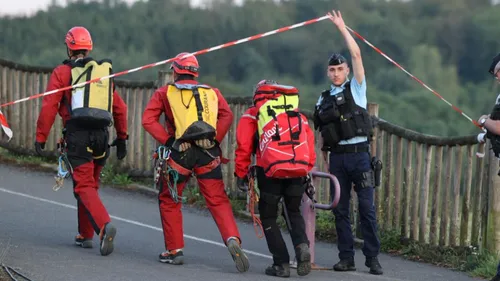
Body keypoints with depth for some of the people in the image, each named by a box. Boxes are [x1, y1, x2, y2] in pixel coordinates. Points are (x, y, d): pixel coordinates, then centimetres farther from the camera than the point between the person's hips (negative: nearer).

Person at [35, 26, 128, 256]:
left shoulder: (62, 72, 2)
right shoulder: (104, 72, 17)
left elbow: (49, 106, -5)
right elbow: (119, 108, 19)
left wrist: (40, 138, -1)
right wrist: (121, 138, 27)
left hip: (78, 134, -5)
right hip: (102, 134, 5)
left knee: (84, 186, -8)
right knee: (90, 184, 18)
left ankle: (104, 225, -30)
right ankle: (85, 235, 22)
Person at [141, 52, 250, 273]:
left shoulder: (165, 93, 11)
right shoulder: (212, 92, 17)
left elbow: (148, 120, -2)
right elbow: (227, 115, 1)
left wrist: (168, 141, -4)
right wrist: (215, 139, 2)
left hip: (180, 153, -1)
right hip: (208, 153, 2)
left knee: (169, 201, 17)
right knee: (218, 201, 3)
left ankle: (175, 250, 16)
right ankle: (232, 239, -21)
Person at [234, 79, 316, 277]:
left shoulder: (253, 114, 14)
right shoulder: (298, 114, 25)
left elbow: (243, 146, 6)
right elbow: (310, 143, 19)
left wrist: (241, 174, 13)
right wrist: (307, 171, 25)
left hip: (271, 171, -3)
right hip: (299, 170, 3)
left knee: (268, 217, 12)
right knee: (294, 212, 21)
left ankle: (281, 263, 3)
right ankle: (302, 245, -7)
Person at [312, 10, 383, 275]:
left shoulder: (356, 88, 4)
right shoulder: (323, 99, 14)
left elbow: (357, 55, -5)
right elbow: (321, 133, 15)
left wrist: (342, 28, -3)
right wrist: (324, 158, 7)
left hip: (359, 154, -4)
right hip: (337, 156, 4)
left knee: (367, 208, -5)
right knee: (340, 210, 3)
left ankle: (372, 258, -3)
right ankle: (346, 258, 7)